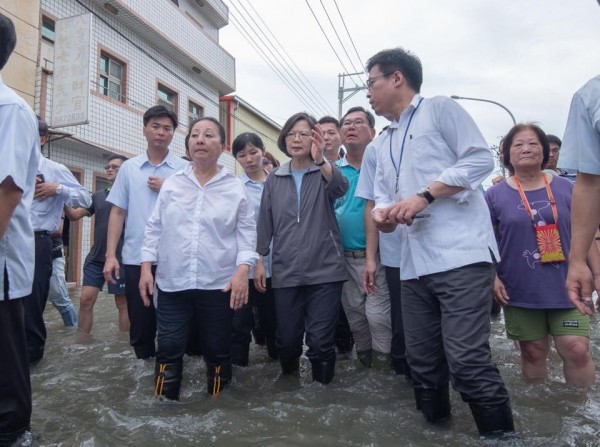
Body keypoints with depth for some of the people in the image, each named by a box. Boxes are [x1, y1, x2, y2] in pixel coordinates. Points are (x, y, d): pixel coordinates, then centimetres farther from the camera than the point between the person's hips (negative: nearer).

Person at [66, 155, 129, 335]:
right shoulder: (98, 196, 13)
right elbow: (74, 215, 10)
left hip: (120, 257, -5)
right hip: (96, 257, 5)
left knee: (122, 303, 4)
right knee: (86, 299, 1)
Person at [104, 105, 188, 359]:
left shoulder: (184, 169, 3)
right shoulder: (128, 168, 8)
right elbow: (118, 213, 6)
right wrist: (111, 255, -1)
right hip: (135, 258, 2)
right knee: (140, 326, 11)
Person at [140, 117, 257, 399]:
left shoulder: (235, 188, 2)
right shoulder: (171, 184, 8)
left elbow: (246, 232, 1)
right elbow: (154, 228, 9)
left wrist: (242, 270, -10)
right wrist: (146, 267, 2)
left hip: (218, 284, -1)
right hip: (172, 282, 2)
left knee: (217, 351, 10)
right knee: (169, 350, 6)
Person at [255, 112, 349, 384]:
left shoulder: (324, 173, 3)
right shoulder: (274, 180, 11)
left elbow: (341, 188, -21)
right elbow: (265, 222, 12)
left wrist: (320, 160, -40)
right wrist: (259, 260, 6)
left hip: (324, 270, -2)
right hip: (285, 273, 3)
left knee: (321, 342, -2)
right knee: (286, 340, 11)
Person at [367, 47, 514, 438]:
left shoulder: (440, 109, 4)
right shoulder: (386, 144, 25)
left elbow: (481, 158, -8)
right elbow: (383, 195, 20)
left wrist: (424, 196, -16)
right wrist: (383, 214, -4)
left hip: (461, 256, -7)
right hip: (414, 265, 8)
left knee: (467, 362, -11)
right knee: (422, 362, 12)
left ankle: (501, 434, 7)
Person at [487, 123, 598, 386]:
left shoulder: (566, 188, 4)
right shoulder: (495, 194, 0)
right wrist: (492, 277, -10)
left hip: (567, 288, 1)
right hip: (521, 292, -1)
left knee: (577, 350, -2)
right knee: (533, 353, 11)